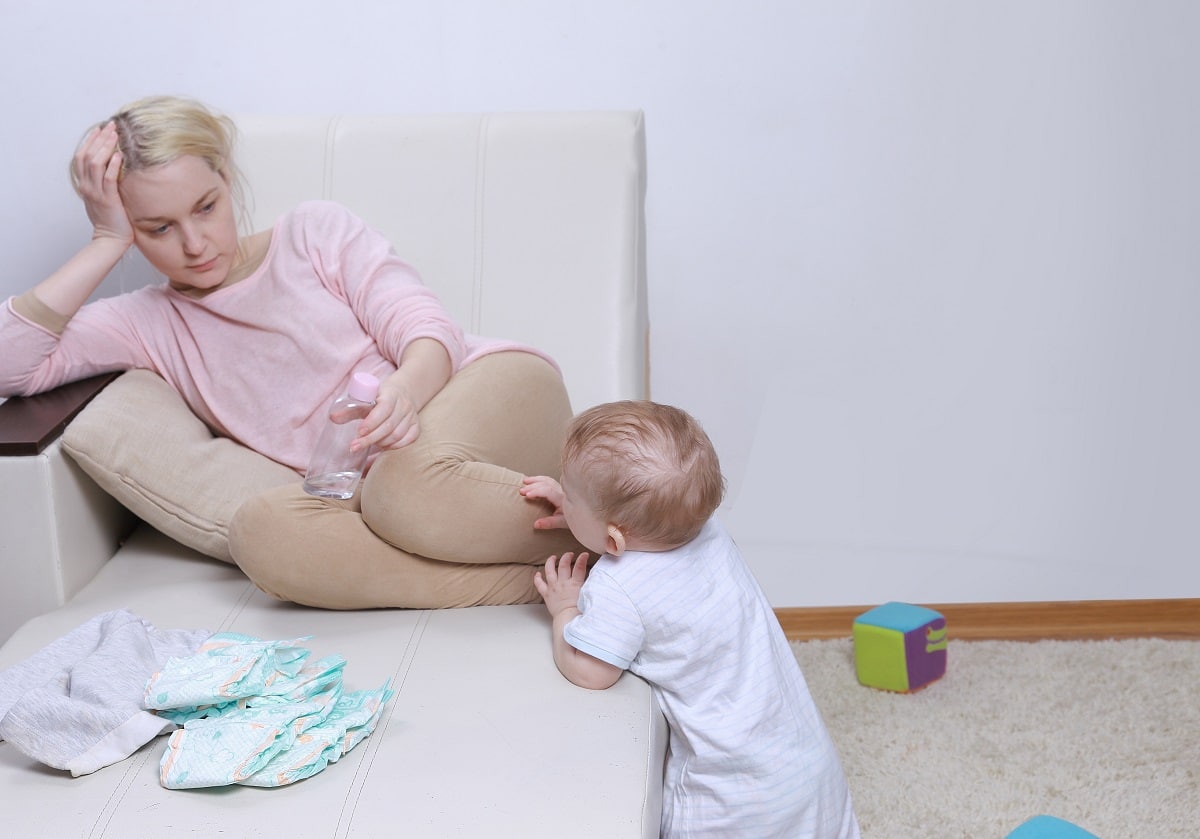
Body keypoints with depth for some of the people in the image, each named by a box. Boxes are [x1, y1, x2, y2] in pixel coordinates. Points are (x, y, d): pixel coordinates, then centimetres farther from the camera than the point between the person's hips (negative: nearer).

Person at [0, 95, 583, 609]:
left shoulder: (316, 231, 12)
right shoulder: (151, 323, 15)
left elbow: (426, 328, -2)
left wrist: (404, 389, -26)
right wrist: (106, 244, 1)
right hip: (366, 482, 2)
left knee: (406, 479, -38)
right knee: (260, 531, -33)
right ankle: (533, 579, -34)